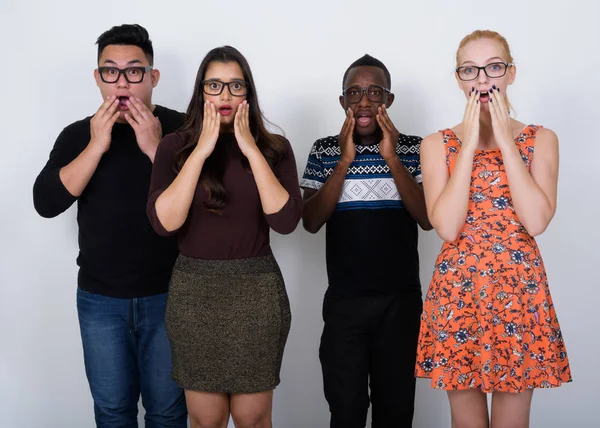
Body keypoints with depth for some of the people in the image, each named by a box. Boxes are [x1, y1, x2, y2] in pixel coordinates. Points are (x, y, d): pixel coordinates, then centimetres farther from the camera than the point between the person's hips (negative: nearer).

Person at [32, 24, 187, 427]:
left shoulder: (180, 129, -6)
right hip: (100, 299, 3)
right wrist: (96, 145, -18)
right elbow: (46, 203, -11)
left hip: (167, 295, -2)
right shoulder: (78, 135, 2)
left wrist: (155, 147, -23)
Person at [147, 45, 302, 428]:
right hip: (194, 291, 0)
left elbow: (285, 220, -13)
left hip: (257, 290, 0)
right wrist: (201, 151, -17)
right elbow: (164, 221, -14)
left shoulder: (274, 148, 0)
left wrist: (252, 150, -16)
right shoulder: (176, 146, -1)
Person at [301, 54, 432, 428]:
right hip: (344, 300, 0)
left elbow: (427, 219, -9)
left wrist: (392, 158, -16)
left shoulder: (414, 149, 0)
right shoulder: (324, 151, 1)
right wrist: (345, 161, -15)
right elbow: (311, 222, -7)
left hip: (401, 298, 0)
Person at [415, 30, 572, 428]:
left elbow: (537, 221, -14)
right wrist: (469, 145, -12)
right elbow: (447, 227, -13)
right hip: (457, 293, 0)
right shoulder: (438, 144, 2)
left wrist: (506, 141, -12)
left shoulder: (541, 139, 3)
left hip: (520, 292, 0)